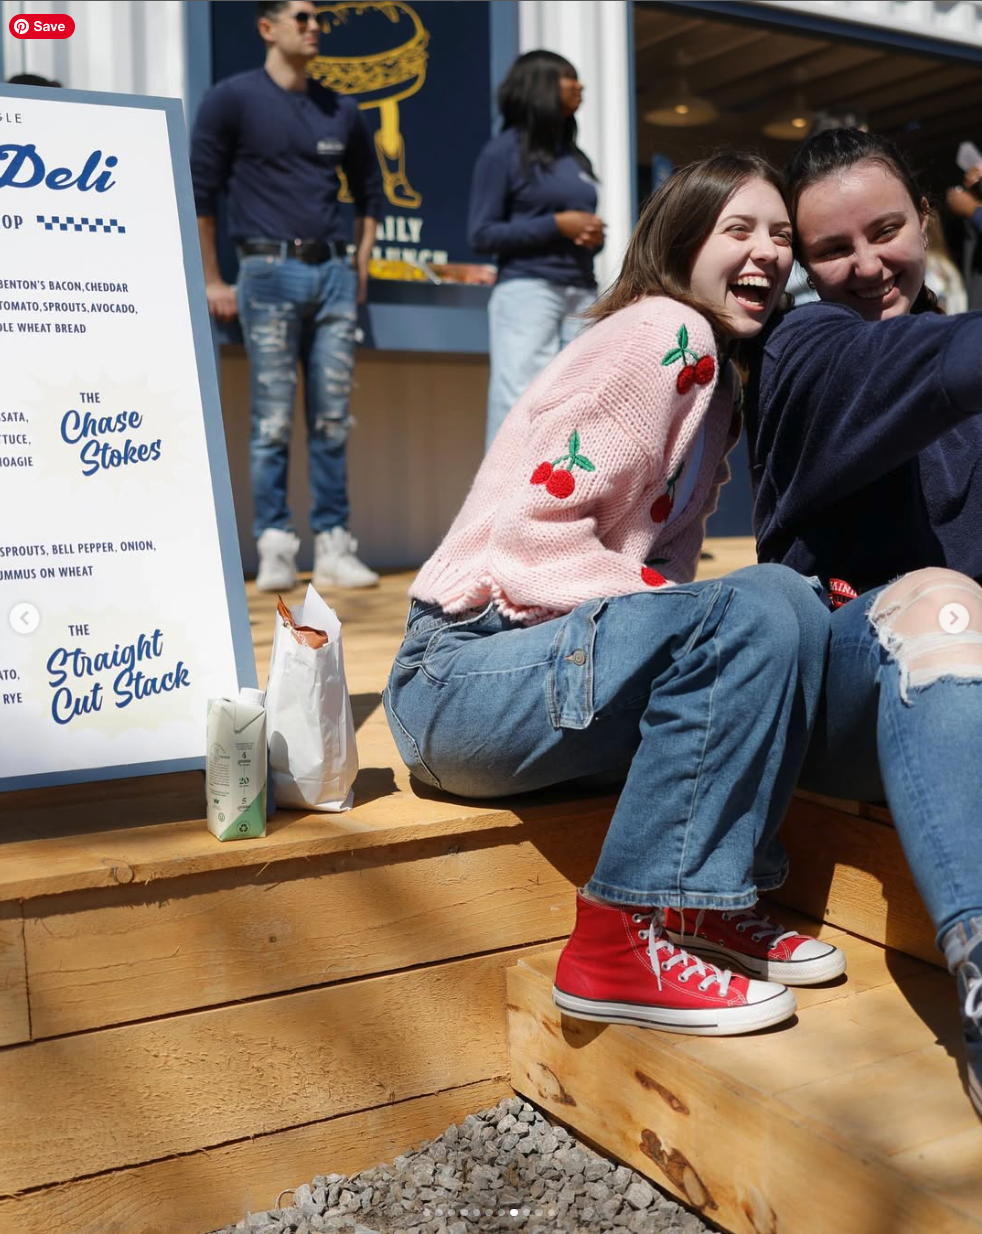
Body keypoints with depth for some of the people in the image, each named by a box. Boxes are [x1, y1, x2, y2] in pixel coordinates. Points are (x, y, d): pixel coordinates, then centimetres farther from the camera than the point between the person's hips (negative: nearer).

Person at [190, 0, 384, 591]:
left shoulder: (341, 110, 15)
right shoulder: (233, 99, 2)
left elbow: (369, 190, 24)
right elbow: (200, 192, 1)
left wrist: (360, 266, 14)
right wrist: (213, 282, -3)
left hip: (334, 273, 4)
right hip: (270, 273, -4)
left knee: (333, 419, 2)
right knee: (274, 420, -4)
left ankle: (334, 547, 5)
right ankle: (277, 548, 0)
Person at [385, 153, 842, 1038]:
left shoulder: (718, 379, 19)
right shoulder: (666, 333, -10)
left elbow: (658, 558, 14)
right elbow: (532, 533, -19)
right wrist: (681, 603, -20)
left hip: (565, 653, 9)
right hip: (462, 676, -9)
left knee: (787, 601, -4)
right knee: (752, 614, -26)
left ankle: (709, 904, -6)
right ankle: (620, 946, -22)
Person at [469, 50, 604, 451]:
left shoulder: (575, 156, 21)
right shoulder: (504, 151, 1)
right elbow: (482, 234, -6)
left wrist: (594, 235, 1)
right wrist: (557, 225, -12)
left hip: (581, 294, 6)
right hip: (527, 290, -6)